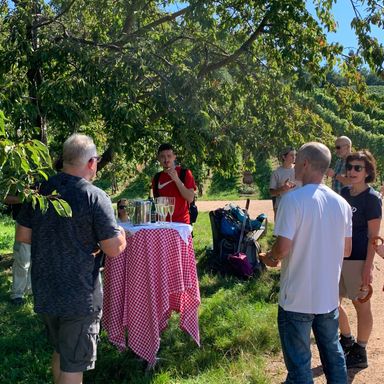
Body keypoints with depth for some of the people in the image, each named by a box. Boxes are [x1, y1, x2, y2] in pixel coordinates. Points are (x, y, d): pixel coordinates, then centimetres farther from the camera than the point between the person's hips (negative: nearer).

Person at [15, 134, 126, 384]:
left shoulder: (39, 191, -1)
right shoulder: (95, 197, -17)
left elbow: (23, 236, 7)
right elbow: (114, 249, -16)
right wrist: (121, 234, 5)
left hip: (44, 292, 6)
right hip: (80, 297, -6)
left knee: (61, 352, 26)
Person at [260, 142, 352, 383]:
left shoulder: (293, 199, -17)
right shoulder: (341, 203, 2)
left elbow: (283, 247, -21)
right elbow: (346, 250, 9)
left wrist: (270, 258, -1)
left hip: (298, 298, -5)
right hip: (330, 295, 6)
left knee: (299, 361, 7)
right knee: (333, 352, 21)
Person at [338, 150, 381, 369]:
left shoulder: (372, 198, -12)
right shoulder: (345, 192, 8)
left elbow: (373, 236, -13)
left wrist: (368, 267, -17)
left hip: (358, 259, -7)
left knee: (361, 305, 6)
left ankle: (360, 354, 20)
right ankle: (347, 340, 36)